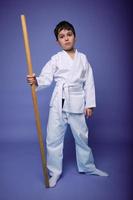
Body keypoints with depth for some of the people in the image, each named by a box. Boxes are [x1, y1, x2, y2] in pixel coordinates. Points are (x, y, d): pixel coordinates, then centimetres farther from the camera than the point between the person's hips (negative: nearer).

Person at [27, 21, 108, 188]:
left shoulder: (83, 58, 7)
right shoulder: (55, 59, 3)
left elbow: (89, 82, 6)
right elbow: (46, 78, -9)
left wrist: (89, 104, 2)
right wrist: (36, 81, -32)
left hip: (77, 103, 1)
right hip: (58, 103, 0)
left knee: (81, 136, 12)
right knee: (53, 137, 1)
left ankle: (88, 166, 35)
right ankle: (54, 172, 19)